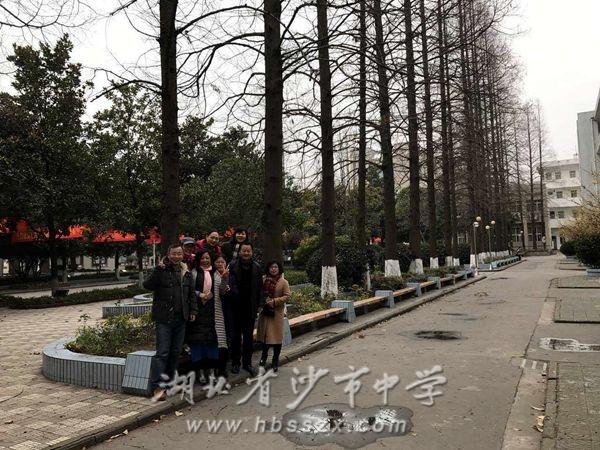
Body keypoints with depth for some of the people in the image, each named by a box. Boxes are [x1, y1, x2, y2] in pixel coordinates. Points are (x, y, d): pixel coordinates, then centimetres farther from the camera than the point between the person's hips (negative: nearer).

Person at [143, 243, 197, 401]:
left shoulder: (186, 273, 13)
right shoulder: (162, 270, -5)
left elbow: (191, 294, 21)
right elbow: (147, 285, -18)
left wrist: (193, 310, 11)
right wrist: (157, 270, -29)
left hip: (181, 318, 6)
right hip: (164, 318, -6)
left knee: (176, 352, 12)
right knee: (162, 353, -8)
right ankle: (157, 387, -6)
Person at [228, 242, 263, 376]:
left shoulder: (256, 267, 3)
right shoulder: (232, 266, -5)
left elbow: (260, 287, 4)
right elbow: (229, 284, -8)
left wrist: (259, 304, 0)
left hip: (250, 307, 2)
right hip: (236, 306, -2)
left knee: (248, 336, 12)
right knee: (235, 336, 8)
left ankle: (247, 363, 23)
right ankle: (235, 362, 21)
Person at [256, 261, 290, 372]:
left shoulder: (284, 282, -5)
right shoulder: (264, 281, 5)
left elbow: (287, 296, -10)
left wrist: (273, 301, -16)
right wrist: (262, 301, -5)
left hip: (277, 313, -3)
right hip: (265, 311, 3)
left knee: (276, 336, 1)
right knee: (265, 334, 10)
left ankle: (275, 361, 15)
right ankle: (264, 356, 31)